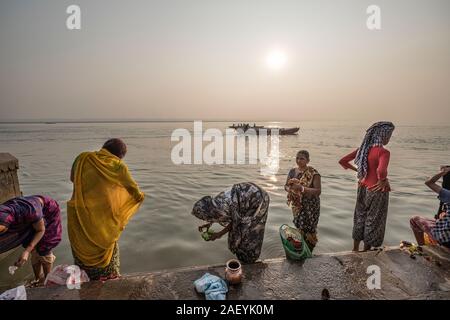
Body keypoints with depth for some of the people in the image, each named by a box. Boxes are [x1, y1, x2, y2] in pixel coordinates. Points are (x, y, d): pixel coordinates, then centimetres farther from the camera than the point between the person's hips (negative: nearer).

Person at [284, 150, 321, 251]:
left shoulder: (313, 173, -12)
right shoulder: (292, 171, 4)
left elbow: (318, 190, -18)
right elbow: (286, 185, 12)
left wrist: (302, 188, -29)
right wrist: (290, 189, -12)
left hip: (310, 206, -4)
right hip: (297, 205, 4)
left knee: (308, 230, -1)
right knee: (298, 228, 11)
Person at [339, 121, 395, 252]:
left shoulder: (363, 149, -1)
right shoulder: (383, 152, -20)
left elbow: (342, 161, 1)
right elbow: (381, 171, -38)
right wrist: (384, 180, -18)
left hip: (363, 188, 6)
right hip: (376, 191, -6)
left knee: (360, 218, 20)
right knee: (373, 222, 12)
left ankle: (355, 249, 35)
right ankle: (366, 251, 29)